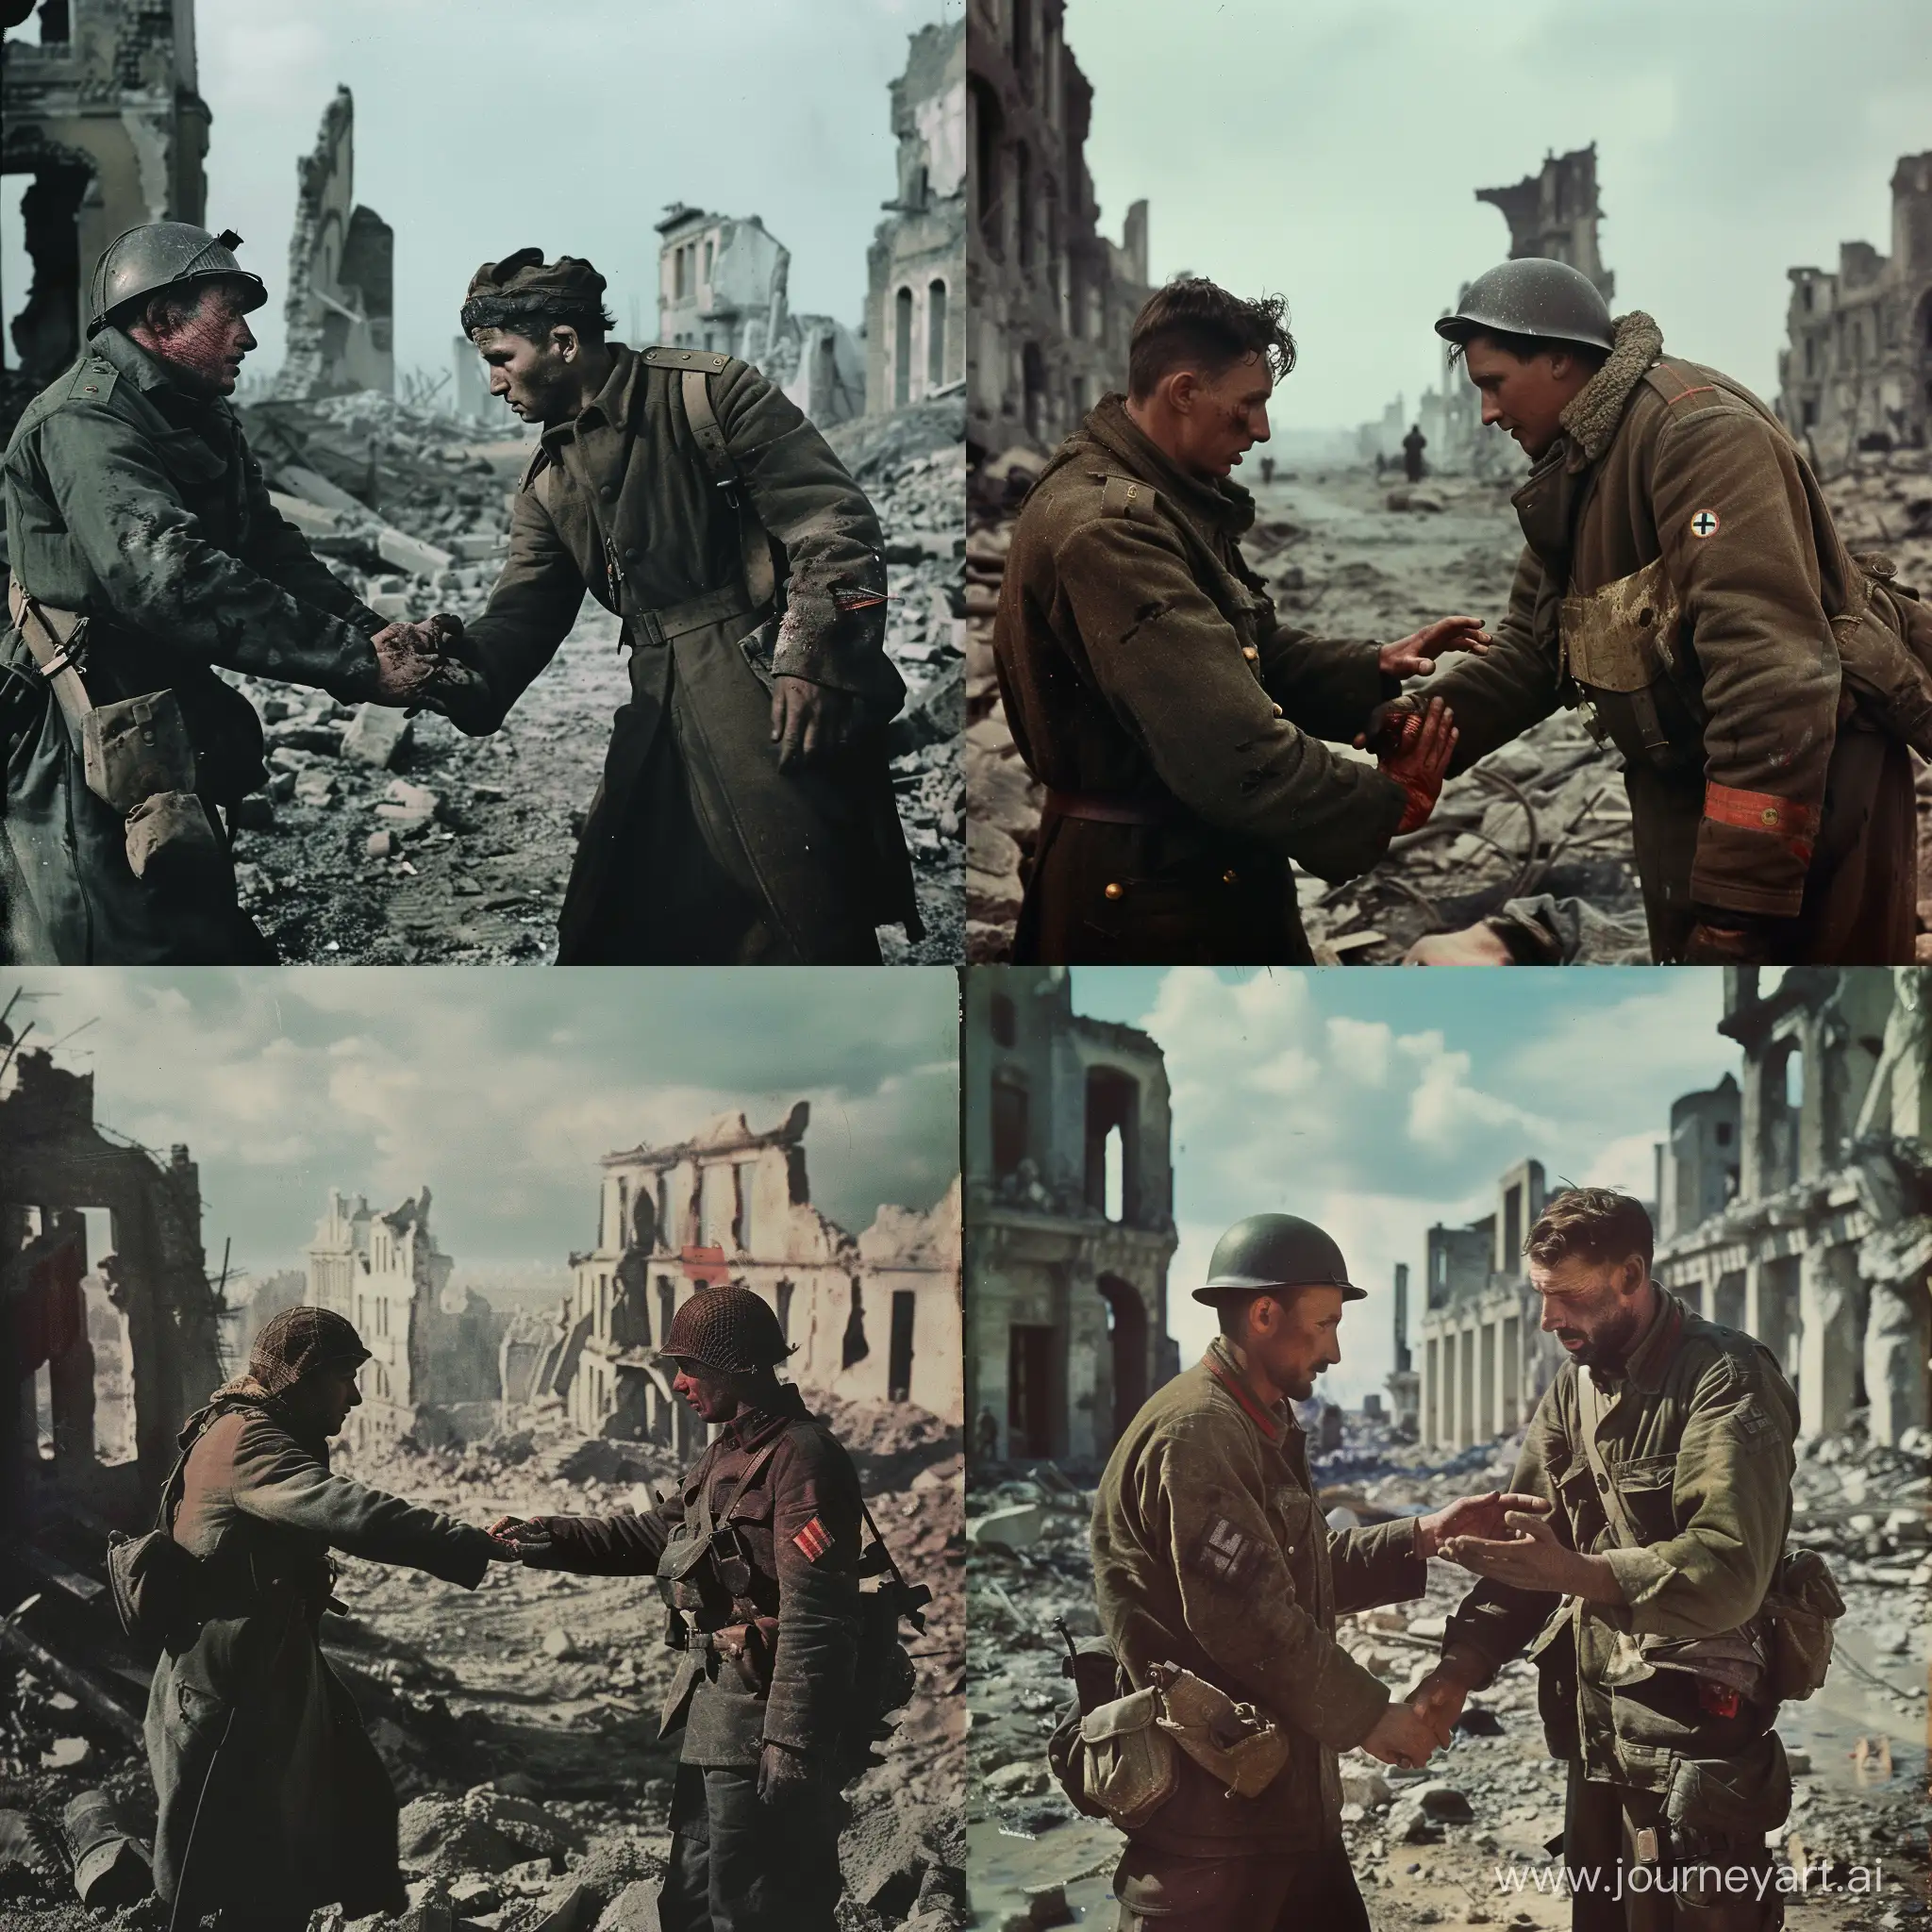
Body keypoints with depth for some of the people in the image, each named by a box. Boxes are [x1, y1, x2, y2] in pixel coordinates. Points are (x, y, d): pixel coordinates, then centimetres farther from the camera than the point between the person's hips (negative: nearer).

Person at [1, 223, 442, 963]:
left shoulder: (202, 422, 14)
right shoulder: (86, 421, -20)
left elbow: (271, 549, 10)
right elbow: (172, 579, -32)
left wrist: (373, 635, -10)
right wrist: (355, 662, -33)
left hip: (168, 729, 10)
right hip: (89, 752, -10)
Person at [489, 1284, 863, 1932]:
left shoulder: (801, 1456, -18)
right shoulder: (729, 1453, 15)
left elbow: (814, 1617, -23)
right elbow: (658, 1533, 24)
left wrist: (791, 1744, -25)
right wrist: (549, 1538, 11)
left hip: (761, 1728, -11)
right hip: (713, 1718, 11)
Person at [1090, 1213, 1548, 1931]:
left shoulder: (1259, 1426, 18)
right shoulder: (1195, 1435, -18)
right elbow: (1248, 1620, -23)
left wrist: (1425, 1536, 10)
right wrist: (1366, 1714, -14)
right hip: (1208, 1804, -11)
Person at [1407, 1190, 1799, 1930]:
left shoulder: (1725, 1379, -15)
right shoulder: (1574, 1385, 11)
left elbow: (1728, 1571, -26)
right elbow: (1525, 1544, 7)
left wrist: (1573, 1573, -36)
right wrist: (1464, 1661, -9)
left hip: (1691, 1744, -8)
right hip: (1597, 1738, 8)